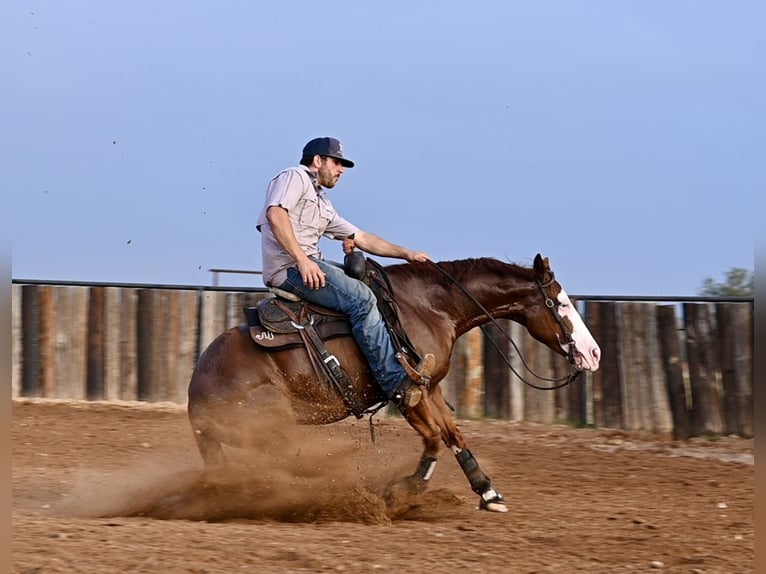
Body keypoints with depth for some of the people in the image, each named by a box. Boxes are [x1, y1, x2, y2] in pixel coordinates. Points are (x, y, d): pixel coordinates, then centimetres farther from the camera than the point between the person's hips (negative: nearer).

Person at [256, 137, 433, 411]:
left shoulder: (323, 205, 28)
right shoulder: (294, 177, 1)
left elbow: (363, 239, 28)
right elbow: (275, 214, -18)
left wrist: (406, 253, 21)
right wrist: (302, 260, -25)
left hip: (311, 264, 10)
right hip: (288, 266, -10)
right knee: (360, 298, -22)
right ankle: (397, 384, -26)